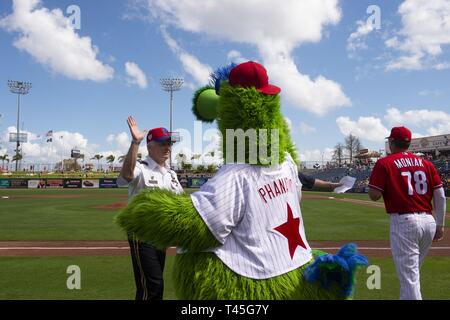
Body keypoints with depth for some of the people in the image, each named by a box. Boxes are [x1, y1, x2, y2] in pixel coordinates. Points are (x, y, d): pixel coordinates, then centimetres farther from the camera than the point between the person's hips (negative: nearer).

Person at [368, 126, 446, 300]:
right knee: (412, 271, 24)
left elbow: (374, 195, -8)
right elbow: (440, 195, 8)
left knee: (408, 276, -2)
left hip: (404, 222, -6)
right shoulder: (426, 163, 12)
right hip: (429, 221, 6)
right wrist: (440, 225, 13)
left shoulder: (384, 163, -2)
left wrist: (375, 180, 12)